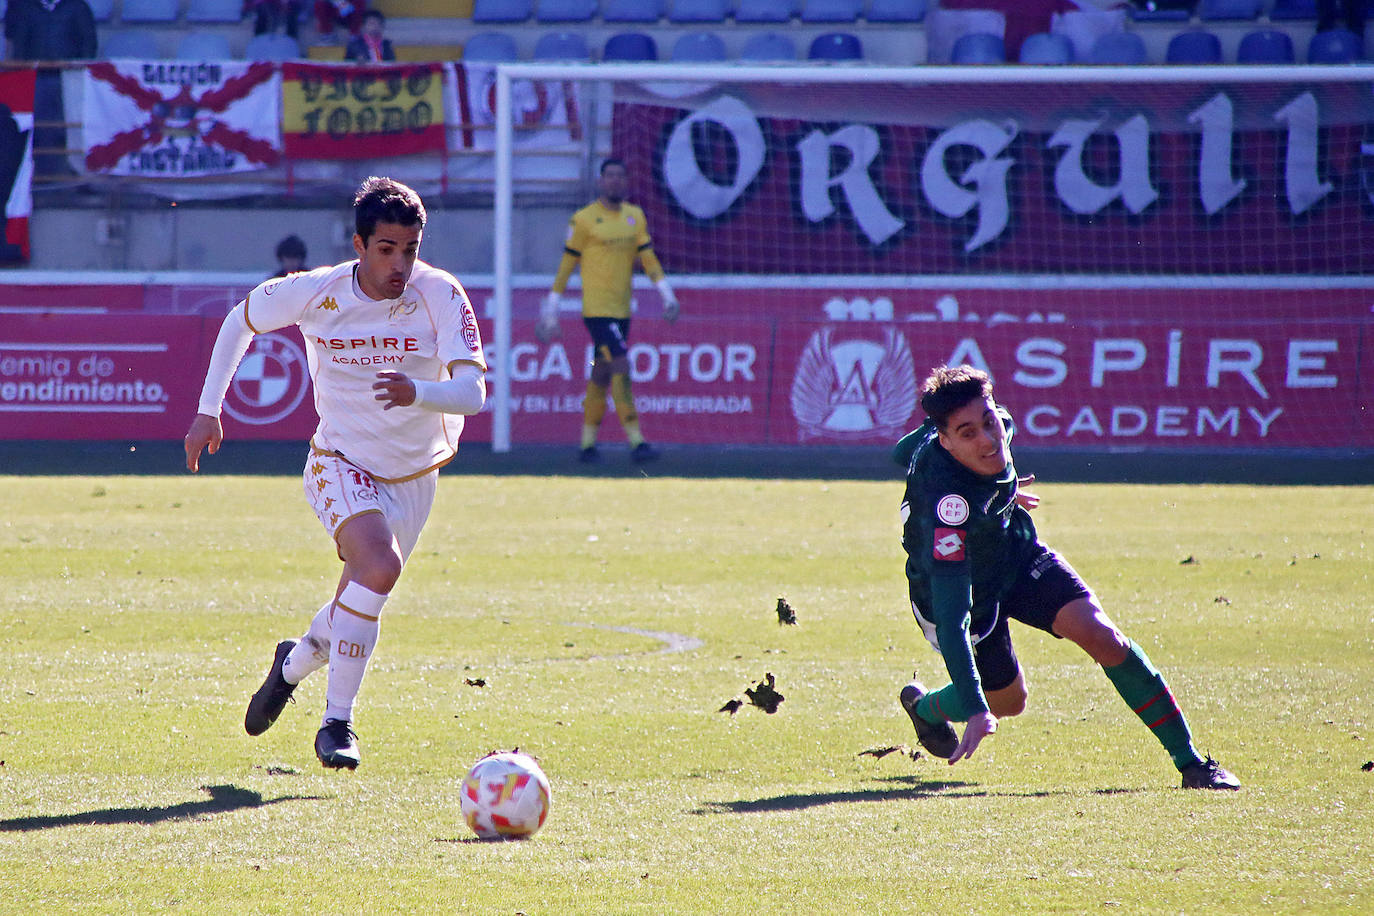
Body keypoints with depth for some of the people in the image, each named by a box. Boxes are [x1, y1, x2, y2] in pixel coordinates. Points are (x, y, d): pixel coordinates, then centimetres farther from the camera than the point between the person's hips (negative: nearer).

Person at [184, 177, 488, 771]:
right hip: (340, 464, -3)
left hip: (414, 476, 3)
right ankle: (336, 724, -21)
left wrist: (417, 392, -46)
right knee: (380, 566, -30)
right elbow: (240, 321, 4)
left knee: (359, 607, 14)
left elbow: (472, 392, -25)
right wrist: (208, 409, 2)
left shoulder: (442, 296, -17)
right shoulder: (315, 294, -16)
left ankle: (293, 664, 49)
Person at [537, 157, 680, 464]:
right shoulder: (584, 219, -5)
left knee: (602, 375, 12)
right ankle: (636, 442, -19)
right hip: (596, 309, -6)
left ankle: (587, 444, 20)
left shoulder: (635, 216, 12)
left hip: (622, 310, 6)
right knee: (621, 368, -16)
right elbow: (566, 265, -1)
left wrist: (667, 295, 0)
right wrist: (551, 309, 0)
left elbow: (648, 257, 11)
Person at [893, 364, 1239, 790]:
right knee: (1005, 701, 14)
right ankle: (924, 706, 49)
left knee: (1101, 636, -17)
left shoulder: (997, 423, -23)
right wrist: (974, 709, -52)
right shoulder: (947, 500, -44)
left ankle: (1189, 760, -8)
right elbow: (952, 615, -46)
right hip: (963, 592, -5)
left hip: (1018, 554, 5)